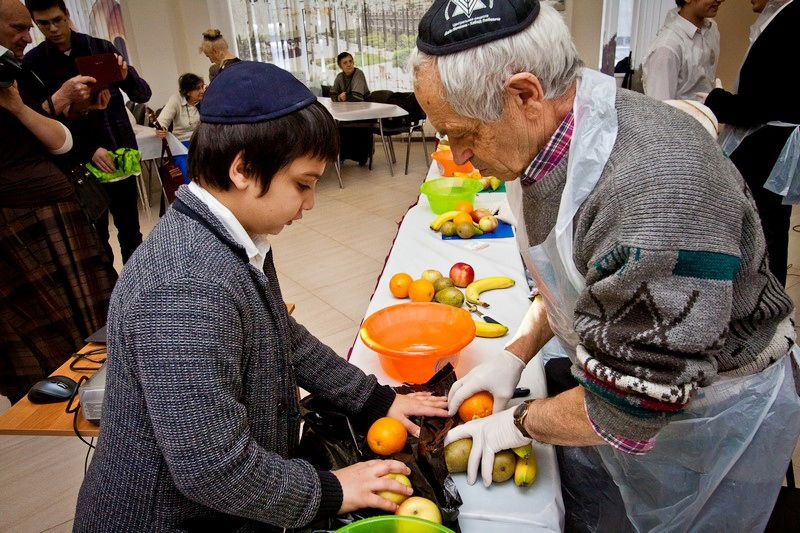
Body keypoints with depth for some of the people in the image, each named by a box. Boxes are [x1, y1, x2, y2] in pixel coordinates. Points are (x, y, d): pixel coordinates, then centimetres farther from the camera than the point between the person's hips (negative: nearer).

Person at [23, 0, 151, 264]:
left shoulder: (102, 48, 3)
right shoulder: (32, 63, 1)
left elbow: (143, 95, 1)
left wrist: (126, 76, -22)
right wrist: (88, 151, -16)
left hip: (119, 154, 1)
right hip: (78, 164, -1)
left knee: (130, 231, 6)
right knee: (95, 236, 4)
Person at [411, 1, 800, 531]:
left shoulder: (657, 186, -38)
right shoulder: (539, 138, -9)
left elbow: (633, 404, -31)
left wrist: (519, 422, -15)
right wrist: (514, 355, -3)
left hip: (710, 414, -6)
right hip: (613, 386, 7)